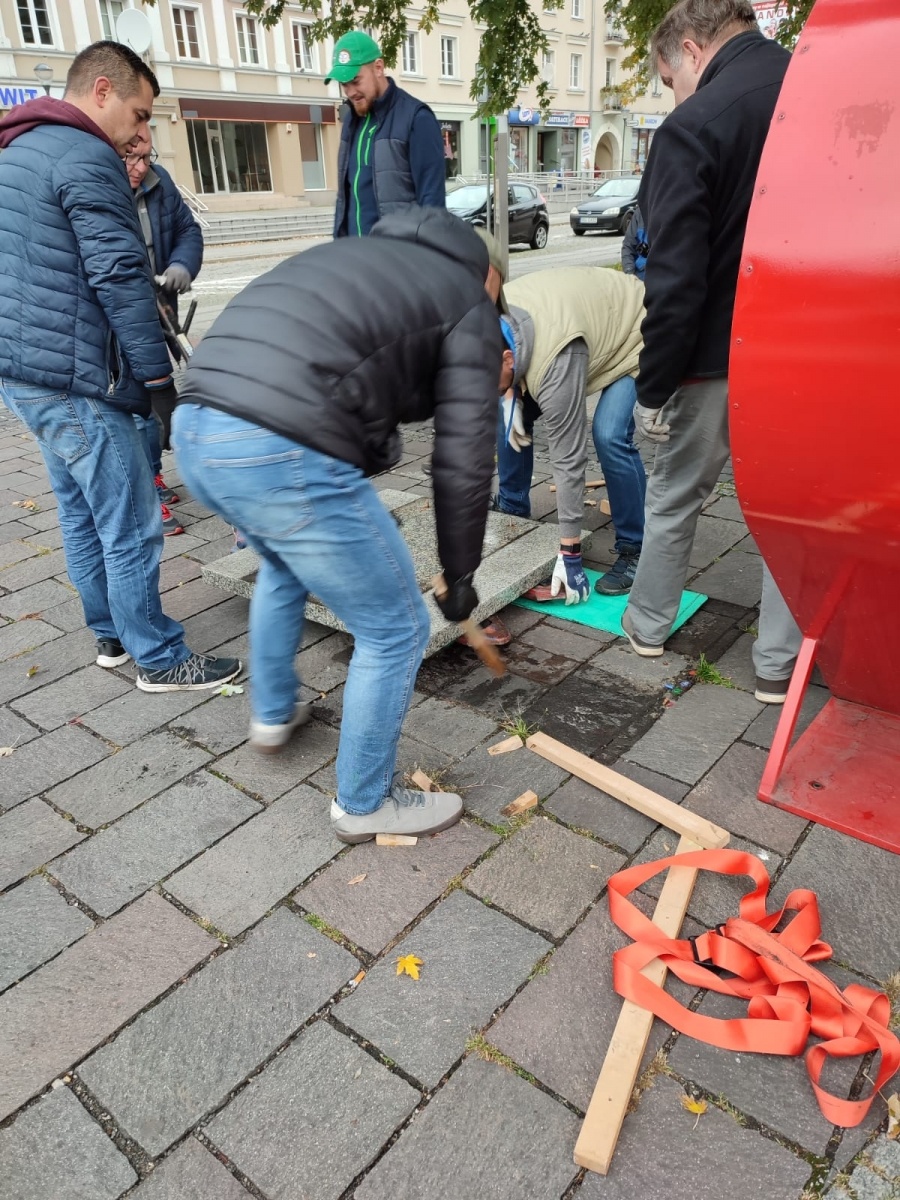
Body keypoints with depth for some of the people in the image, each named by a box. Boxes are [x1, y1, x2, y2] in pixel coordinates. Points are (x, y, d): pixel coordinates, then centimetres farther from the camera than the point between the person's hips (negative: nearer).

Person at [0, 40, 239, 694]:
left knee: (83, 514, 16)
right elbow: (120, 276, -19)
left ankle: (114, 637, 28)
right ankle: (160, 660, 7)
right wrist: (159, 373, -14)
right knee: (132, 526, -3)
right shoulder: (87, 157, -12)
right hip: (73, 378, -10)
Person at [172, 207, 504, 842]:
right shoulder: (468, 306, 11)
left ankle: (274, 714, 53)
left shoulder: (350, 253, 31)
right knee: (396, 631, 10)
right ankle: (365, 804, 29)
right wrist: (460, 573, 17)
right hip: (282, 456, -8)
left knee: (285, 563, 37)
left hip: (194, 427, 9)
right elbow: (462, 464, 2)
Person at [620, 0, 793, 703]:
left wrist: (653, 388, -10)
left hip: (717, 358, -4)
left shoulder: (693, 126, -14)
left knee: (674, 495, 15)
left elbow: (674, 280, -18)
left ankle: (649, 624, 31)